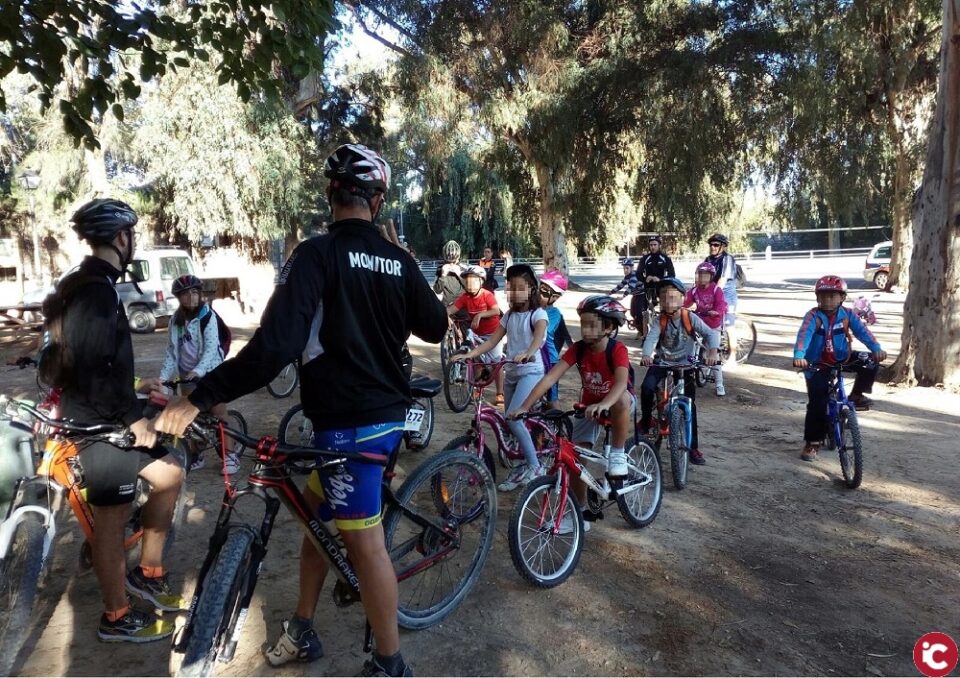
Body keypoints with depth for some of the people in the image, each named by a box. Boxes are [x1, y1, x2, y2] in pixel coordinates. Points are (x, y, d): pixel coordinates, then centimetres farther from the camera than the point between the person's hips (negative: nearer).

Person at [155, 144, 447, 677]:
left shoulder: (317, 254, -15)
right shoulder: (398, 260, 4)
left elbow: (275, 344, -25)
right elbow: (435, 326, 14)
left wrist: (200, 397, -20)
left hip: (350, 422, -8)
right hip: (388, 412, 8)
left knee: (364, 539, 4)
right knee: (317, 510, 22)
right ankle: (302, 631, 36)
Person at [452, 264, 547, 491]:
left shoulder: (537, 313, -7)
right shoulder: (509, 315, 12)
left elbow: (539, 336, -27)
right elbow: (492, 340, 6)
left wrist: (527, 354, -48)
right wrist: (469, 354, -8)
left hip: (530, 371, -7)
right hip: (511, 372, 7)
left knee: (513, 418, -20)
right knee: (512, 420, 9)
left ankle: (535, 466, -6)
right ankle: (523, 466, 26)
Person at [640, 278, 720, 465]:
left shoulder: (690, 318, -13)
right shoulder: (660, 321, -10)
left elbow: (710, 333, -21)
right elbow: (651, 338, -25)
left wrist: (712, 352, -41)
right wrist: (646, 355, -47)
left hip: (686, 363, 0)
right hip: (663, 362, 1)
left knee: (690, 404, -5)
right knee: (647, 386, -26)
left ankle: (693, 447, 4)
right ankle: (646, 419, 1)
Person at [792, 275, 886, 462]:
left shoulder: (847, 315, -6)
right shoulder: (813, 316, -15)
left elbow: (862, 331, -18)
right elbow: (804, 335, -30)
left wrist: (876, 348, -36)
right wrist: (799, 356, -48)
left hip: (843, 359, 3)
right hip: (818, 364, -3)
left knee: (871, 362, -20)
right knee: (816, 404, -10)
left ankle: (856, 395, 3)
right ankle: (812, 443, 5)